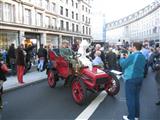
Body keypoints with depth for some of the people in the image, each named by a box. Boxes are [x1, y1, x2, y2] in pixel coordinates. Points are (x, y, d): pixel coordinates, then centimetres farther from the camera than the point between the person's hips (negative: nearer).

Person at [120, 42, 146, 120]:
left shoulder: (132, 56, -19)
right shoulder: (143, 57, 7)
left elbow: (123, 64, -11)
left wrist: (122, 58, 8)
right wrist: (127, 58, 13)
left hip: (131, 79, -8)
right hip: (140, 78, 8)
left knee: (130, 98, 2)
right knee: (136, 97, 17)